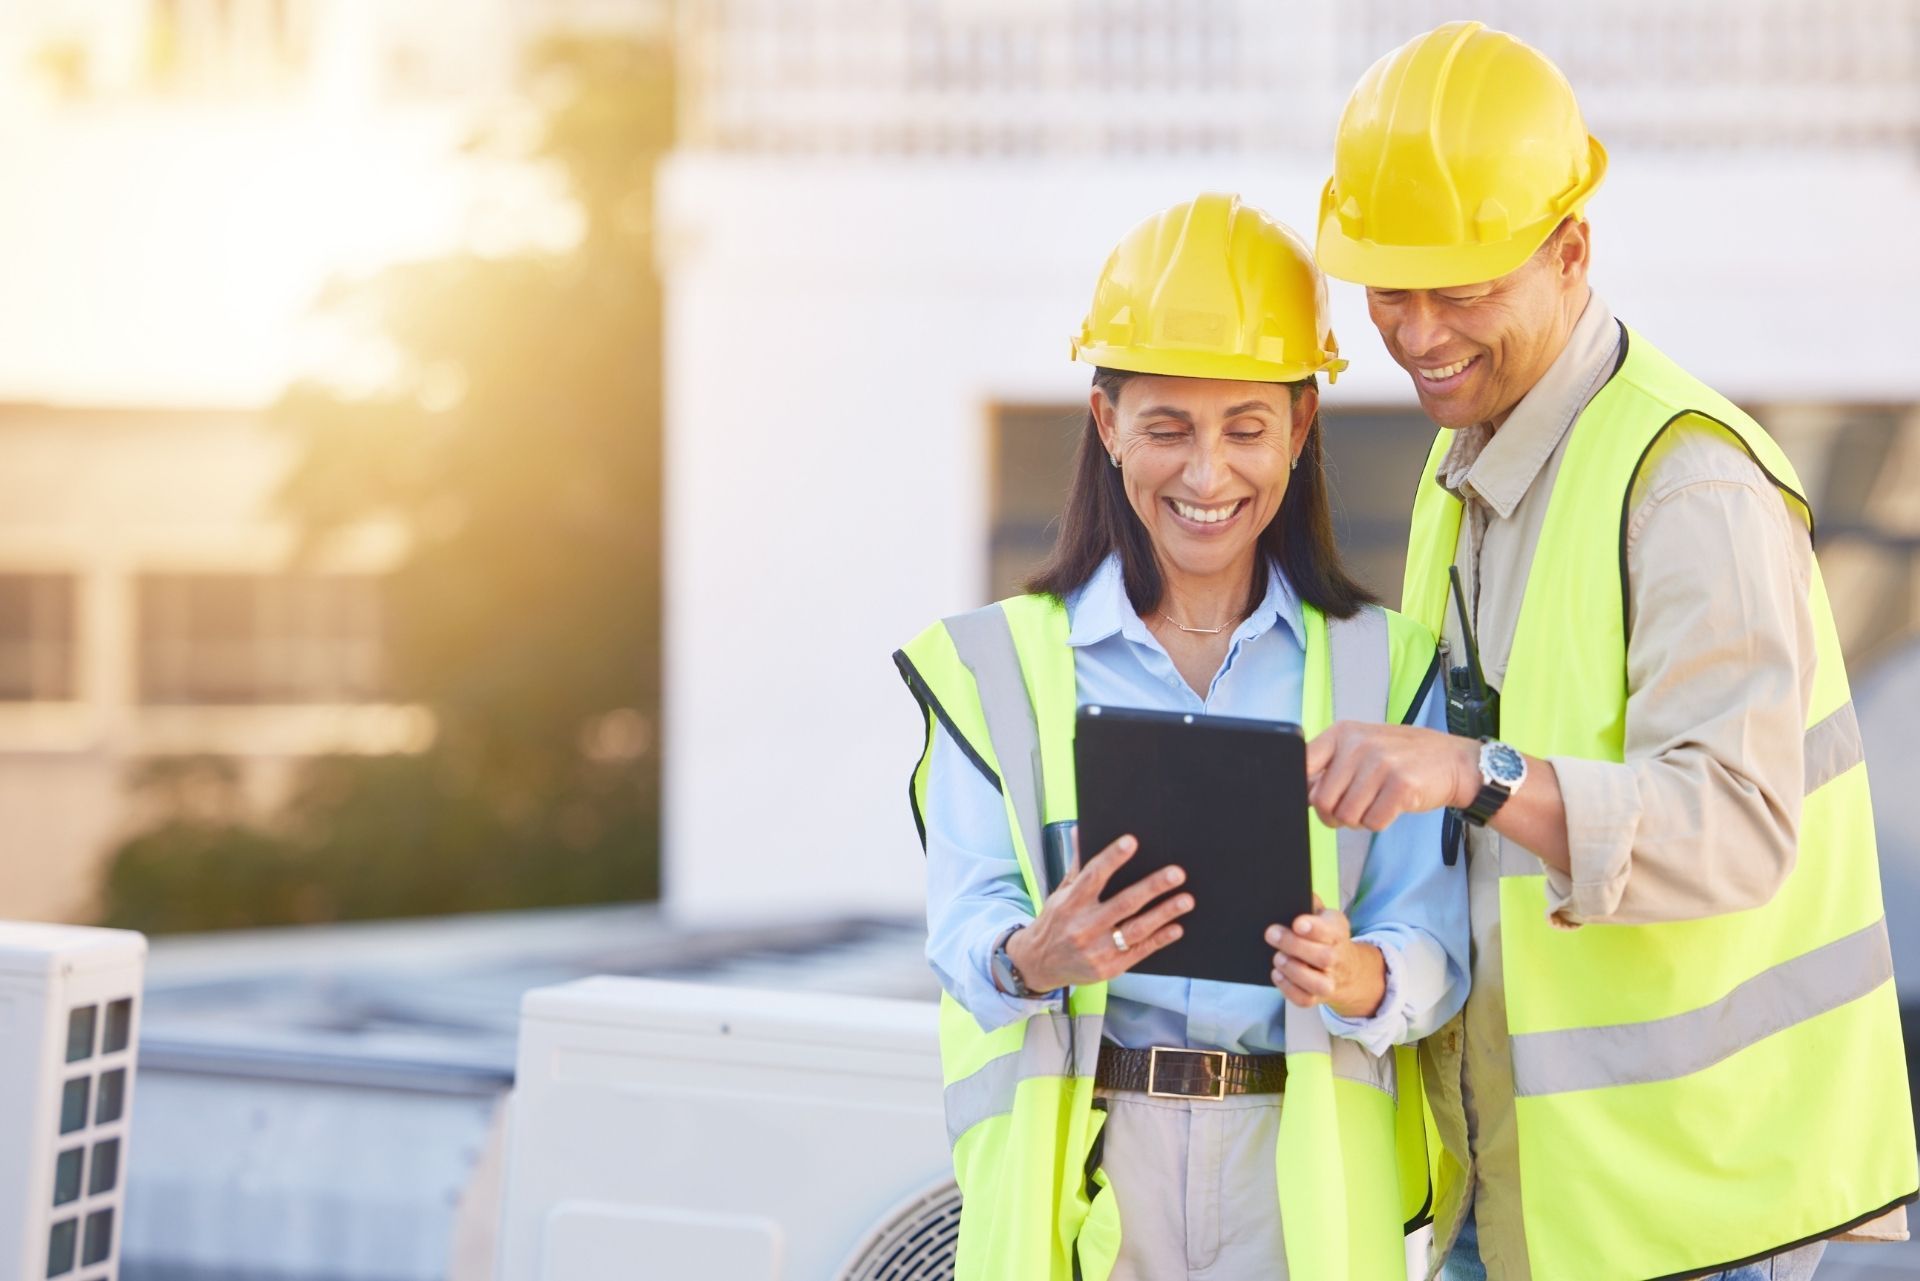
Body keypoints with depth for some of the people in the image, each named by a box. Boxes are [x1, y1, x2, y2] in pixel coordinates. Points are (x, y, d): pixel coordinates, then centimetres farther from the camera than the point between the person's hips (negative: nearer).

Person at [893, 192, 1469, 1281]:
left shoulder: (1386, 669, 7)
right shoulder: (1001, 667, 6)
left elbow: (1434, 938, -2)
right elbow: (965, 924, -4)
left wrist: (1361, 979, -24)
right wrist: (1032, 958, -26)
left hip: (1303, 1181, 1)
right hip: (1078, 1176, 0)